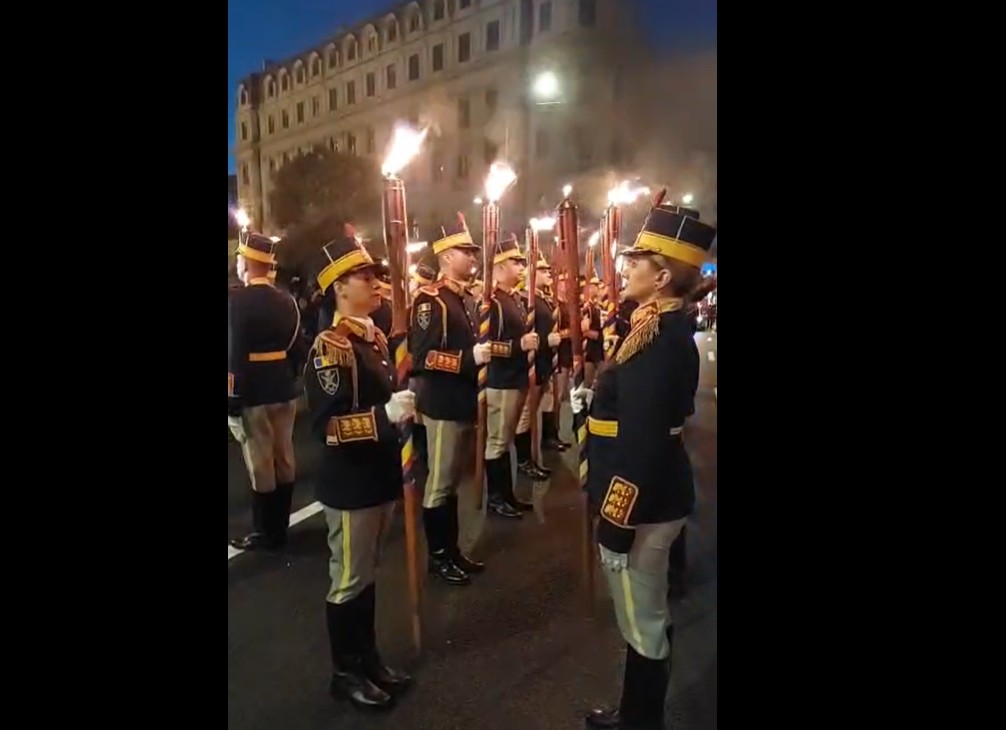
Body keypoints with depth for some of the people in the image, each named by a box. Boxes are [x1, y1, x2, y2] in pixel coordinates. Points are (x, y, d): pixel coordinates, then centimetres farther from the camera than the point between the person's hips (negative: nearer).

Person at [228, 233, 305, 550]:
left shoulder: (237, 300, -14)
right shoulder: (287, 300, 5)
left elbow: (235, 355, -19)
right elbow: (297, 348, 8)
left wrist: (232, 397, -13)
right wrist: (289, 380, 16)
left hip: (252, 395, -7)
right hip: (284, 391, 7)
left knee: (260, 464, 3)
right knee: (284, 458, 14)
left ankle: (265, 532, 16)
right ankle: (280, 526, 27)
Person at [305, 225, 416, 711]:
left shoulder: (375, 337, 9)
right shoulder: (328, 347, -18)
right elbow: (324, 425, -23)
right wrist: (385, 415, -30)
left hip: (380, 477, 8)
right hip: (349, 484, -8)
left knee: (367, 574, 20)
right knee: (348, 580, 9)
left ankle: (368, 658, 37)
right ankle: (345, 672, 29)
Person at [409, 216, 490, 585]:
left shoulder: (463, 298, 14)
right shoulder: (430, 300, -13)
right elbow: (422, 356, -21)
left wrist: (482, 355, 10)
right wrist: (470, 358, -24)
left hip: (464, 403, 9)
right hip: (443, 406, -9)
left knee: (457, 481, 16)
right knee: (440, 483, 4)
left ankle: (453, 549, 30)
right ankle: (437, 556, 19)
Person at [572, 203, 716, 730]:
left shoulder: (659, 336, -24)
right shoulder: (663, 327, 8)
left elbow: (642, 437, -26)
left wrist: (617, 519, -21)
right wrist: (594, 401, 6)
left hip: (641, 504, -10)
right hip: (651, 496, 10)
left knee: (643, 625, 10)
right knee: (646, 617, 24)